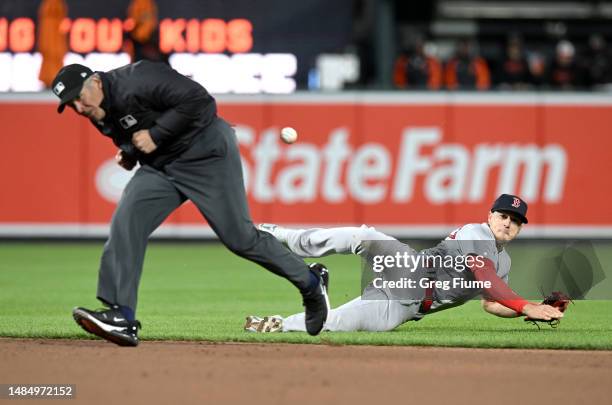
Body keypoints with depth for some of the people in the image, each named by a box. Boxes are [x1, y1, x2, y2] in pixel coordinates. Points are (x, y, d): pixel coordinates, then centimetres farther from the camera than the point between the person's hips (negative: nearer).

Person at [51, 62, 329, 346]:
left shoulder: (136, 81, -23)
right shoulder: (101, 116, 3)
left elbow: (199, 100, -26)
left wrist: (155, 135, -24)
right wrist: (128, 154, -4)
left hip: (207, 154, -8)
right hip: (160, 167, 8)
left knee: (239, 237, -4)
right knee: (125, 223, -13)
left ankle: (309, 283, 18)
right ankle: (122, 318, -17)